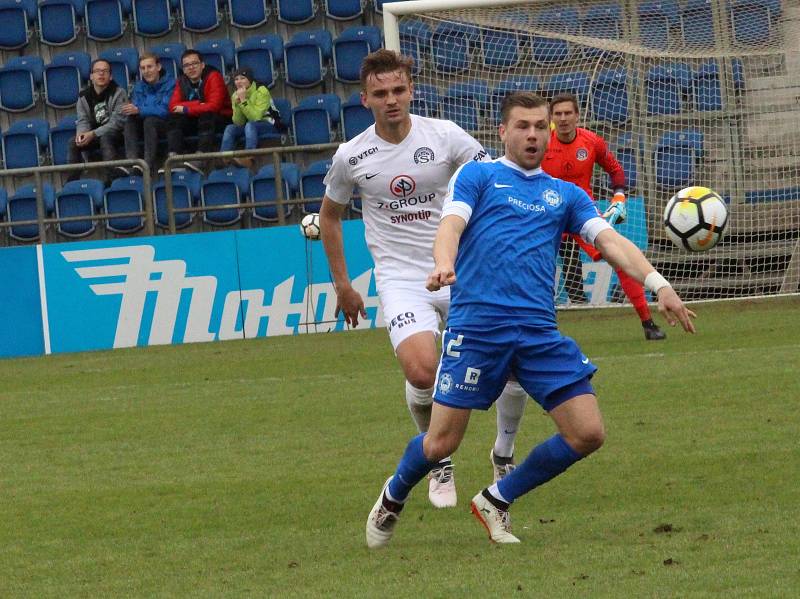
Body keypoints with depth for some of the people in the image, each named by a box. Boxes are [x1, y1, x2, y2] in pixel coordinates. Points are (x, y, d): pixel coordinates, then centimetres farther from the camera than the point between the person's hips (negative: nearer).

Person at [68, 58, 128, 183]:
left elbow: (116, 122, -18)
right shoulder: (84, 96, 4)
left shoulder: (118, 93, -11)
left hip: (115, 134, -4)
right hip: (94, 137, 4)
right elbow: (83, 121, 0)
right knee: (73, 142, -19)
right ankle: (72, 180, -21)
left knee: (105, 139, -36)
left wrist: (93, 134, -27)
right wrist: (81, 133, -25)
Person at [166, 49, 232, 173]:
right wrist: (198, 105, -23)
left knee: (206, 116, -36)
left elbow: (213, 106, -24)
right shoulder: (182, 81, 2)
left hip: (220, 119, -5)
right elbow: (173, 106, -9)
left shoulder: (213, 77, -15)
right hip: (195, 120, 5)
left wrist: (186, 109, -18)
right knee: (173, 118, -17)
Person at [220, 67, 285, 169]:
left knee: (249, 125, -35)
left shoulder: (261, 91, -16)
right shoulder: (235, 95, 1)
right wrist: (237, 104, -19)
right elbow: (238, 123, -5)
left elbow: (255, 117, -27)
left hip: (269, 123, -6)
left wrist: (244, 101, -30)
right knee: (230, 128, -19)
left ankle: (249, 159, -46)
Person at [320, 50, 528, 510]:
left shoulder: (444, 136, -5)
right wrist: (342, 284, 16)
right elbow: (330, 215, 16)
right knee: (422, 373, -26)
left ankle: (505, 455, 20)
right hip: (401, 279, -1)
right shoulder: (352, 156, -1)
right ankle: (440, 463, 2)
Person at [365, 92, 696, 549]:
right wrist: (444, 264, -28)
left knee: (588, 434, -6)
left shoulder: (566, 194, 21)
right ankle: (393, 498, 27)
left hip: (540, 331, 4)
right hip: (476, 324, -4)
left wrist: (657, 284, -7)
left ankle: (497, 501, 13)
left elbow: (610, 241, 9)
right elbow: (451, 225, -4)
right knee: (441, 444, -6)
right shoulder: (478, 176, 11)